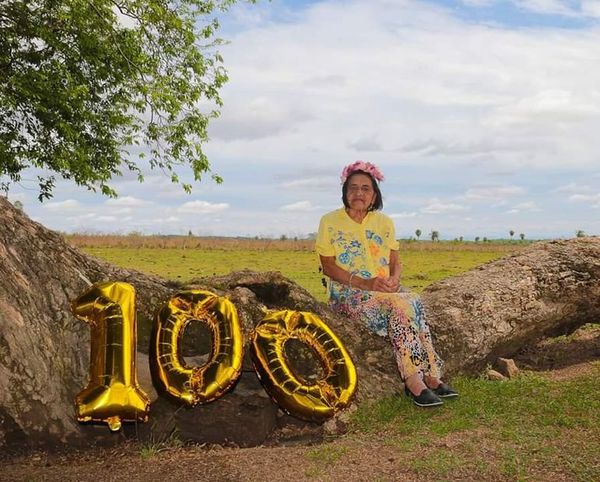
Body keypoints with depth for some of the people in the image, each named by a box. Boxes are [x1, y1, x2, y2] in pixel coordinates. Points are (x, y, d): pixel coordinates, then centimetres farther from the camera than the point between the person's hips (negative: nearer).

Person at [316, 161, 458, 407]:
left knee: (413, 303, -29)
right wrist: (363, 283, -17)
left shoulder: (384, 223, 12)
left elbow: (395, 262, 12)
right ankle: (416, 379, -30)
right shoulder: (330, 222, -1)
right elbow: (328, 266, -6)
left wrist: (394, 280, -12)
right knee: (401, 305, -30)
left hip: (386, 290, 4)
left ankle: (429, 376, -27)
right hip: (347, 293, -4)